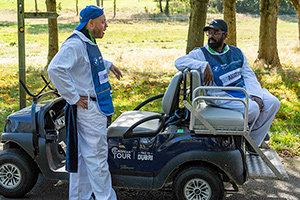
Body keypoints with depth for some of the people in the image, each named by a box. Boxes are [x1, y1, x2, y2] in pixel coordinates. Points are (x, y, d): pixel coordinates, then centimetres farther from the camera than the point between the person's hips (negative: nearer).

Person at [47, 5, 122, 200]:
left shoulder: (89, 43, 14)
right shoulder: (75, 44, -18)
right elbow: (55, 69, -31)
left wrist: (108, 64, 26)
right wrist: (74, 98, -25)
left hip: (96, 108, 10)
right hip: (88, 109, -10)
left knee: (83, 156, 16)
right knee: (97, 158, 0)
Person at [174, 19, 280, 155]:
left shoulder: (237, 52, 14)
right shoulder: (201, 54, -2)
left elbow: (249, 75, 10)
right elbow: (179, 62, -18)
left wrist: (255, 95, -7)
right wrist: (204, 65, -31)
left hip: (244, 90, 6)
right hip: (222, 95, -6)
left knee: (273, 102, -10)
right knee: (252, 108, -27)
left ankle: (253, 142, 4)